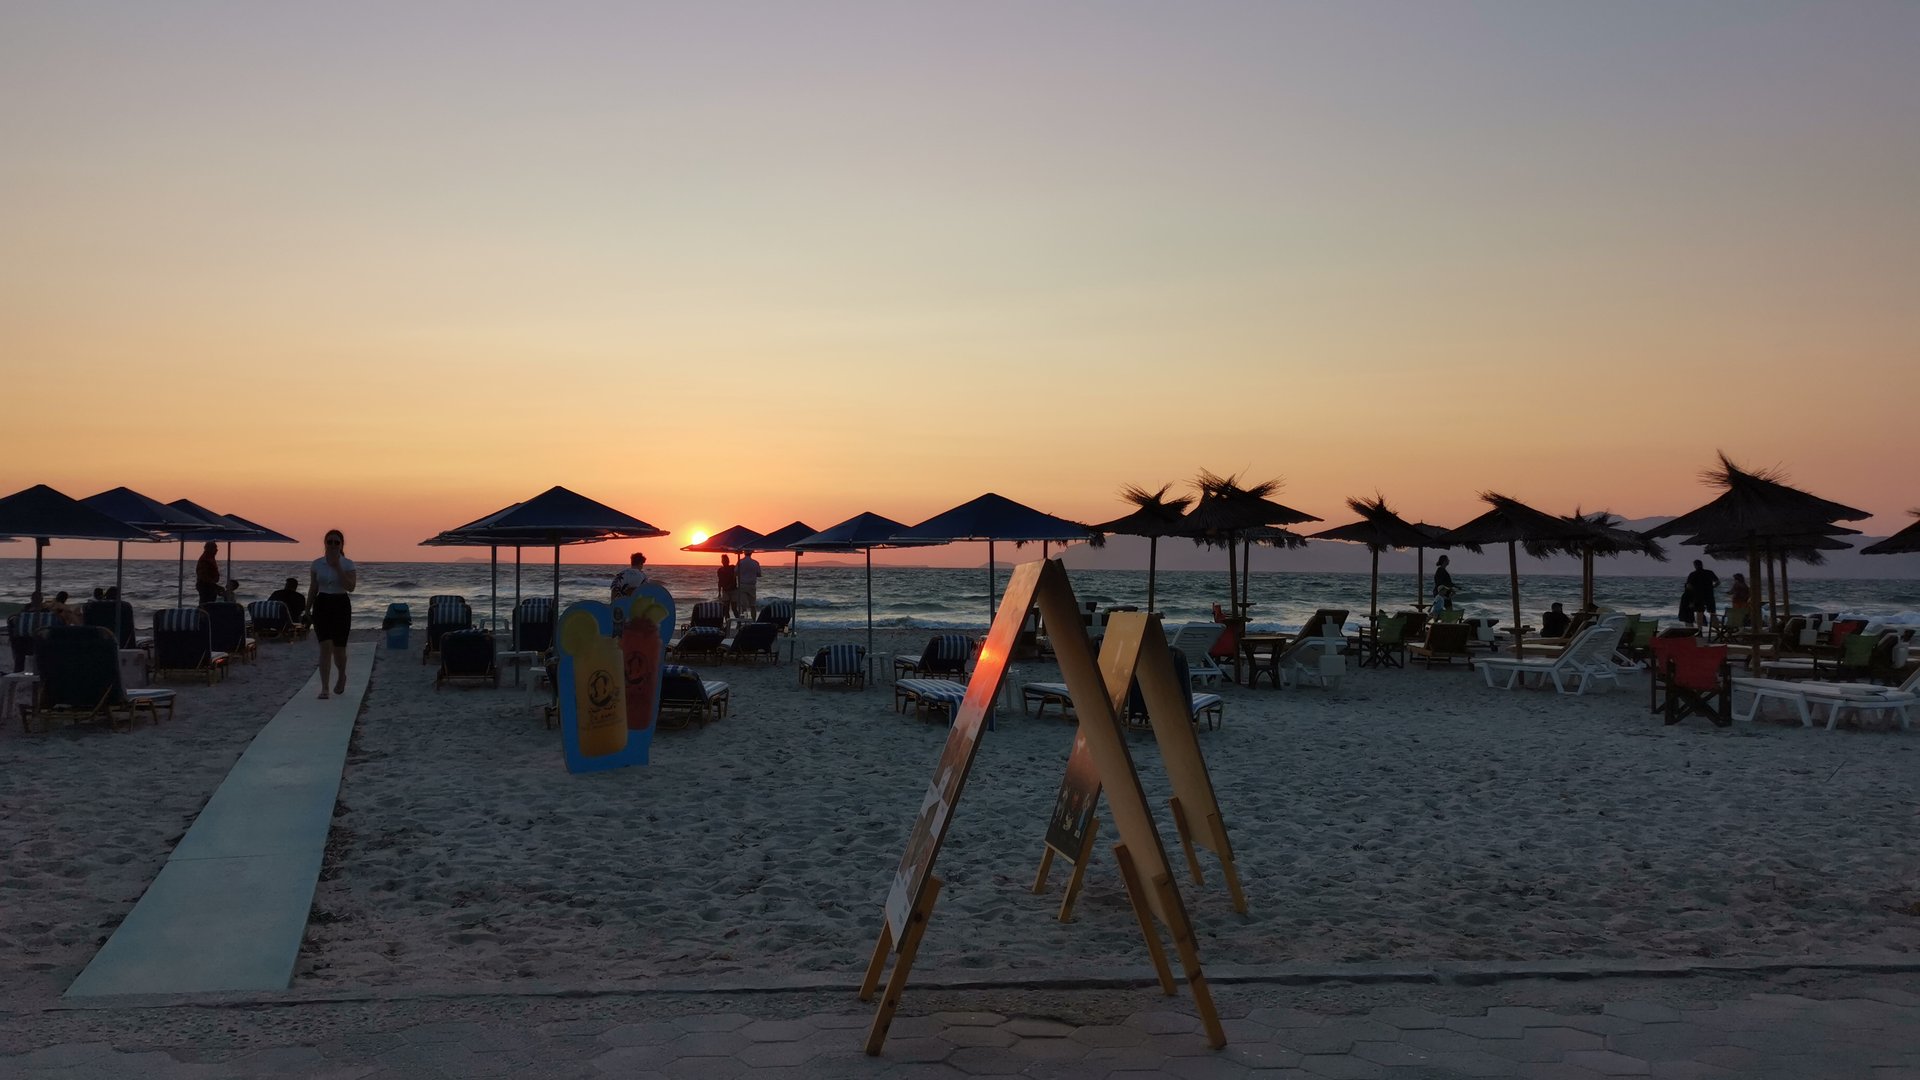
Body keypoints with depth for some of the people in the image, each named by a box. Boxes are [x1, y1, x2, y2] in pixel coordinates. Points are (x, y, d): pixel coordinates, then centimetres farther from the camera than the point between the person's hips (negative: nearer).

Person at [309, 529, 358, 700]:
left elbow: (351, 587, -16)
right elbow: (312, 589, 10)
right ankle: (324, 688, -10)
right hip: (322, 605, 1)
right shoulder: (317, 563, 5)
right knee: (325, 646, -12)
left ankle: (342, 676, 35)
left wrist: (337, 567, -19)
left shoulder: (348, 564, -3)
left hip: (341, 605, -1)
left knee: (338, 649, 4)